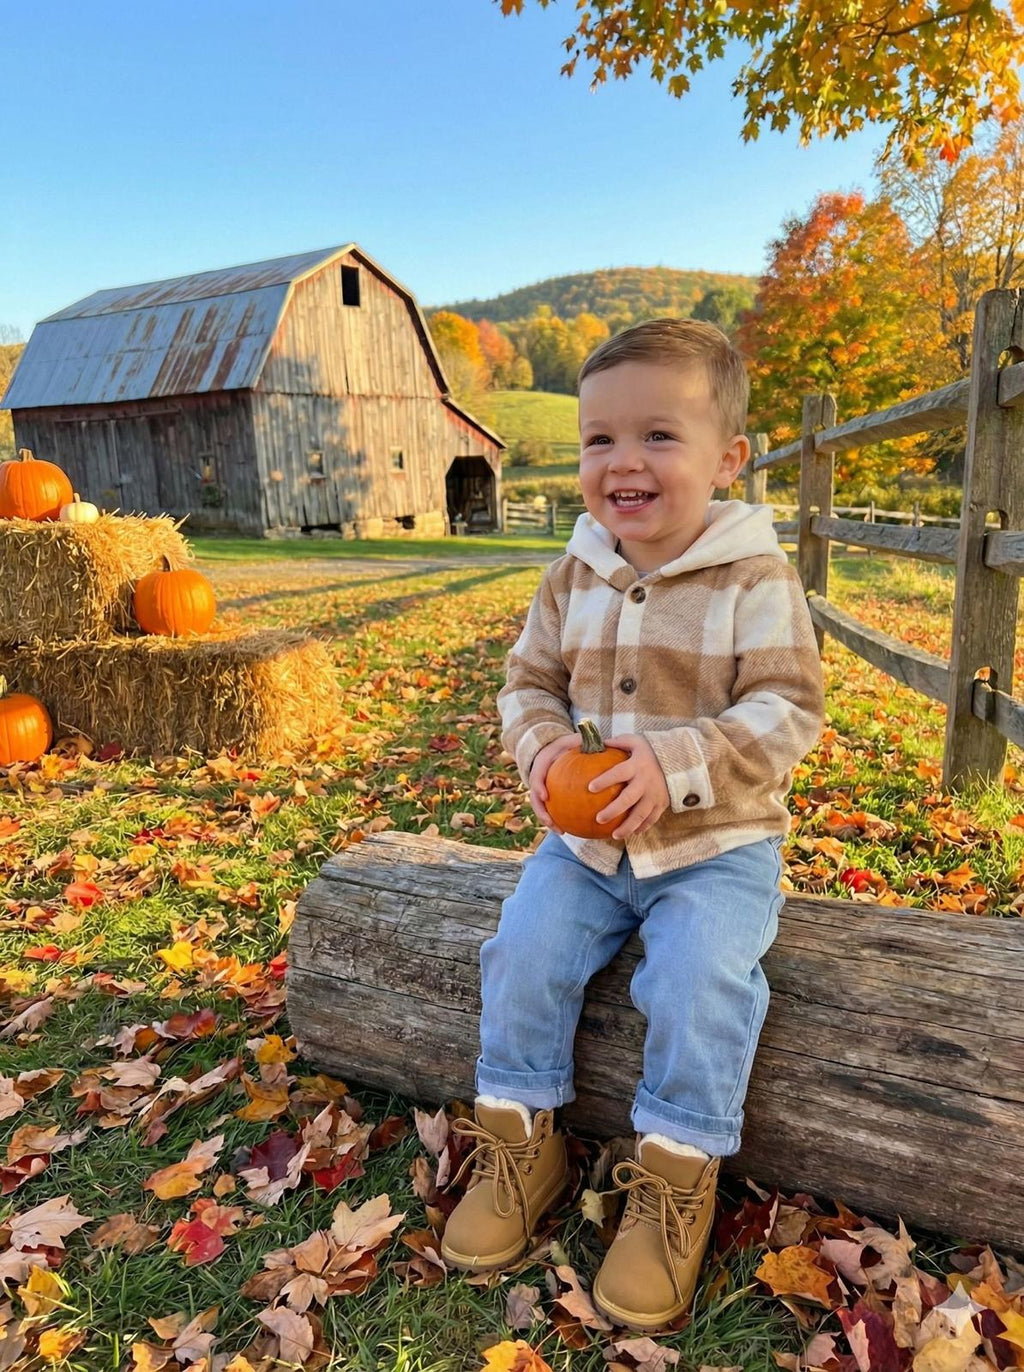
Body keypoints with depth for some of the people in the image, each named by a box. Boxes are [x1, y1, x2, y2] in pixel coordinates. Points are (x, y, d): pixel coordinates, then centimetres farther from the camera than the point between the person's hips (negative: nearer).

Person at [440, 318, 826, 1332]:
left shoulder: (756, 580, -12)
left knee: (699, 982, -22)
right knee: (523, 952, -10)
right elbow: (527, 682, 8)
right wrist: (541, 748, -15)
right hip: (587, 841, 4)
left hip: (716, 848, -3)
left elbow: (788, 710, -16)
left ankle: (677, 1174, 5)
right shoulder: (573, 579, 1)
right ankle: (522, 1141, 15)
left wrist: (675, 766, -29)